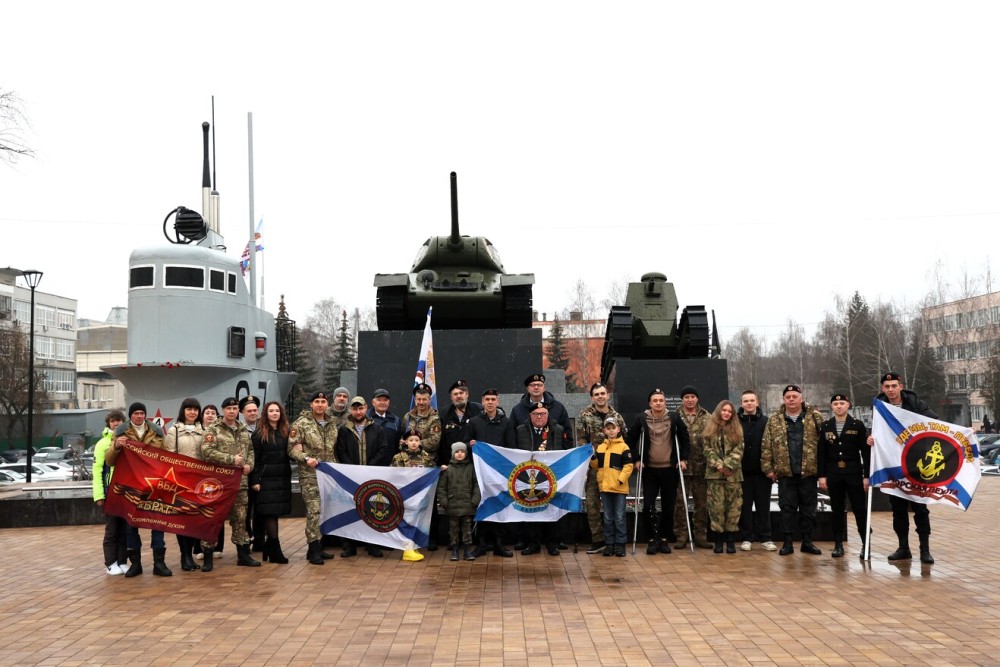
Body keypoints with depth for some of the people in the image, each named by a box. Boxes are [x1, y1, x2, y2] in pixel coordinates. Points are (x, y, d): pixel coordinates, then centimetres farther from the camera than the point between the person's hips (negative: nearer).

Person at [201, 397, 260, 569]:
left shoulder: (244, 430, 12)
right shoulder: (214, 429, -5)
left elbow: (251, 450, 20)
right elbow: (207, 451, -16)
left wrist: (249, 464, -1)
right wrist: (231, 459, -20)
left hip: (240, 481, 5)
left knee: (240, 518, 11)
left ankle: (243, 555, 19)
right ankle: (207, 557, 5)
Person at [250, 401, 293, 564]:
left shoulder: (286, 431, 11)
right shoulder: (259, 433, -2)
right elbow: (254, 458, -6)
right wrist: (255, 480, -12)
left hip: (283, 478, 4)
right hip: (266, 478, -4)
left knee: (274, 512, 7)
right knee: (269, 512, -8)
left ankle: (268, 548, 16)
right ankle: (275, 551, -9)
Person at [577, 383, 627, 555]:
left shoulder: (616, 416, 6)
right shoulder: (585, 415, -1)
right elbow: (581, 441, -3)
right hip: (592, 466, -1)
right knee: (592, 504, 1)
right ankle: (598, 540, 10)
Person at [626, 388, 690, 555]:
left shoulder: (674, 418, -1)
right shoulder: (642, 419, -3)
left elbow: (686, 439, 9)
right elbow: (630, 440, 7)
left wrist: (683, 459, 1)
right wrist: (636, 459, 1)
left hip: (670, 469, 1)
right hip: (649, 469, 0)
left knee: (668, 506, 5)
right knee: (648, 504, -7)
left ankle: (664, 539, 17)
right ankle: (653, 539, 3)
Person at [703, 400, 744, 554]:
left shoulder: (737, 430, 10)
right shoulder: (710, 430, 9)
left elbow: (738, 450, 0)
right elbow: (707, 450, 1)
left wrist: (728, 465, -13)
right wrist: (718, 465, -12)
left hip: (733, 474, 1)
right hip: (714, 473, -1)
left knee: (733, 506, -1)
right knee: (716, 506, -4)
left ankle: (731, 540, 6)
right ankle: (718, 540, 3)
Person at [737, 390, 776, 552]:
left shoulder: (766, 422, 2)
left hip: (762, 471, 0)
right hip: (742, 471, 0)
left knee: (763, 505, 6)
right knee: (745, 506, 6)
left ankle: (765, 538, 15)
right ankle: (746, 538, 13)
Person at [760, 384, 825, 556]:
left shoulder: (814, 417, 2)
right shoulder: (774, 420, 4)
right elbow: (766, 445, 4)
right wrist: (768, 468, -2)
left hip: (808, 471, 0)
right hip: (785, 472, 0)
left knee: (808, 508, 7)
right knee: (787, 507, 4)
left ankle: (807, 541, 17)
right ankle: (787, 542, 11)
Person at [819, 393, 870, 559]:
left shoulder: (858, 425, 0)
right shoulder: (826, 426, 6)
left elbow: (866, 452, -1)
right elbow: (822, 453, 6)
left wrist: (866, 475, -6)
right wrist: (821, 475, 0)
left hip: (854, 473, -2)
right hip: (833, 474, 2)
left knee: (859, 509, 0)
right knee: (837, 510, 6)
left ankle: (865, 544, 11)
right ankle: (838, 545, 11)